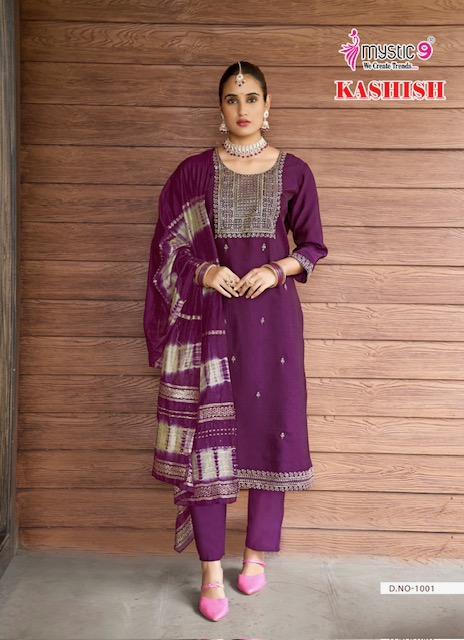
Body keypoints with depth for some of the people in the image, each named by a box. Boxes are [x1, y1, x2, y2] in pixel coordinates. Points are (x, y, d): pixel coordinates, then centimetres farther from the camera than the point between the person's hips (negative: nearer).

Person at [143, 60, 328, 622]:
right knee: (206, 432, -2)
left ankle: (257, 555, 25)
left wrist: (275, 269, -10)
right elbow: (169, 245, 7)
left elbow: (312, 246, 8)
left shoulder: (293, 171, 6)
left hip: (272, 312, 1)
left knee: (271, 428, 4)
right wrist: (204, 270, -11)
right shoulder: (193, 172, 5)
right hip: (209, 316, 0)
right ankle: (211, 572, 12)